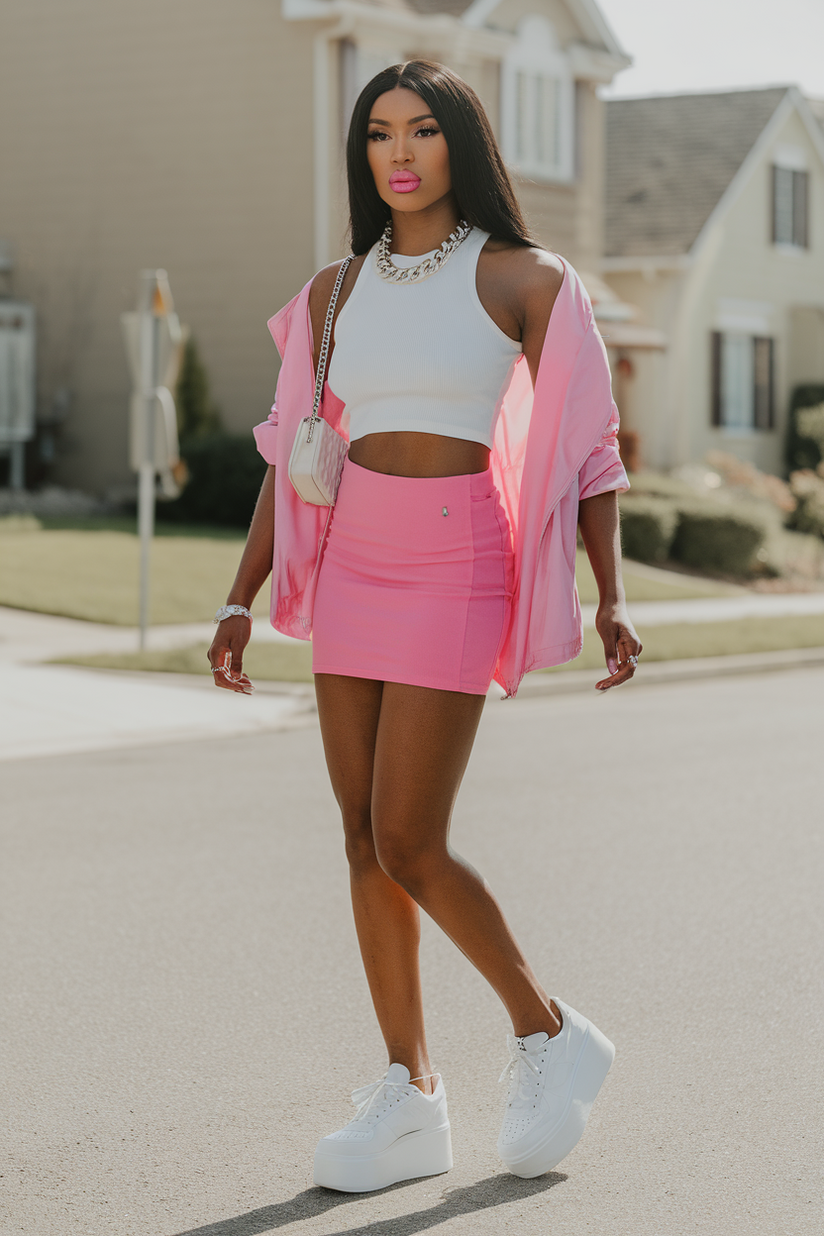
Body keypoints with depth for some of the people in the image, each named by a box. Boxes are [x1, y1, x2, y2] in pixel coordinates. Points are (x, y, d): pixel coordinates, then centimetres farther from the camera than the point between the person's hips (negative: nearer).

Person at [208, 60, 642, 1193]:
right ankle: (409, 1100, 14)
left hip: (458, 566, -5)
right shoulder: (336, 292, 11)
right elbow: (291, 455, 13)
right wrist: (241, 601, 9)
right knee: (366, 841, 5)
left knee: (409, 845, -9)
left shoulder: (521, 278, -2)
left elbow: (583, 445, -2)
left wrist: (612, 596, -10)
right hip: (350, 566, 5)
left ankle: (550, 1034, 13)